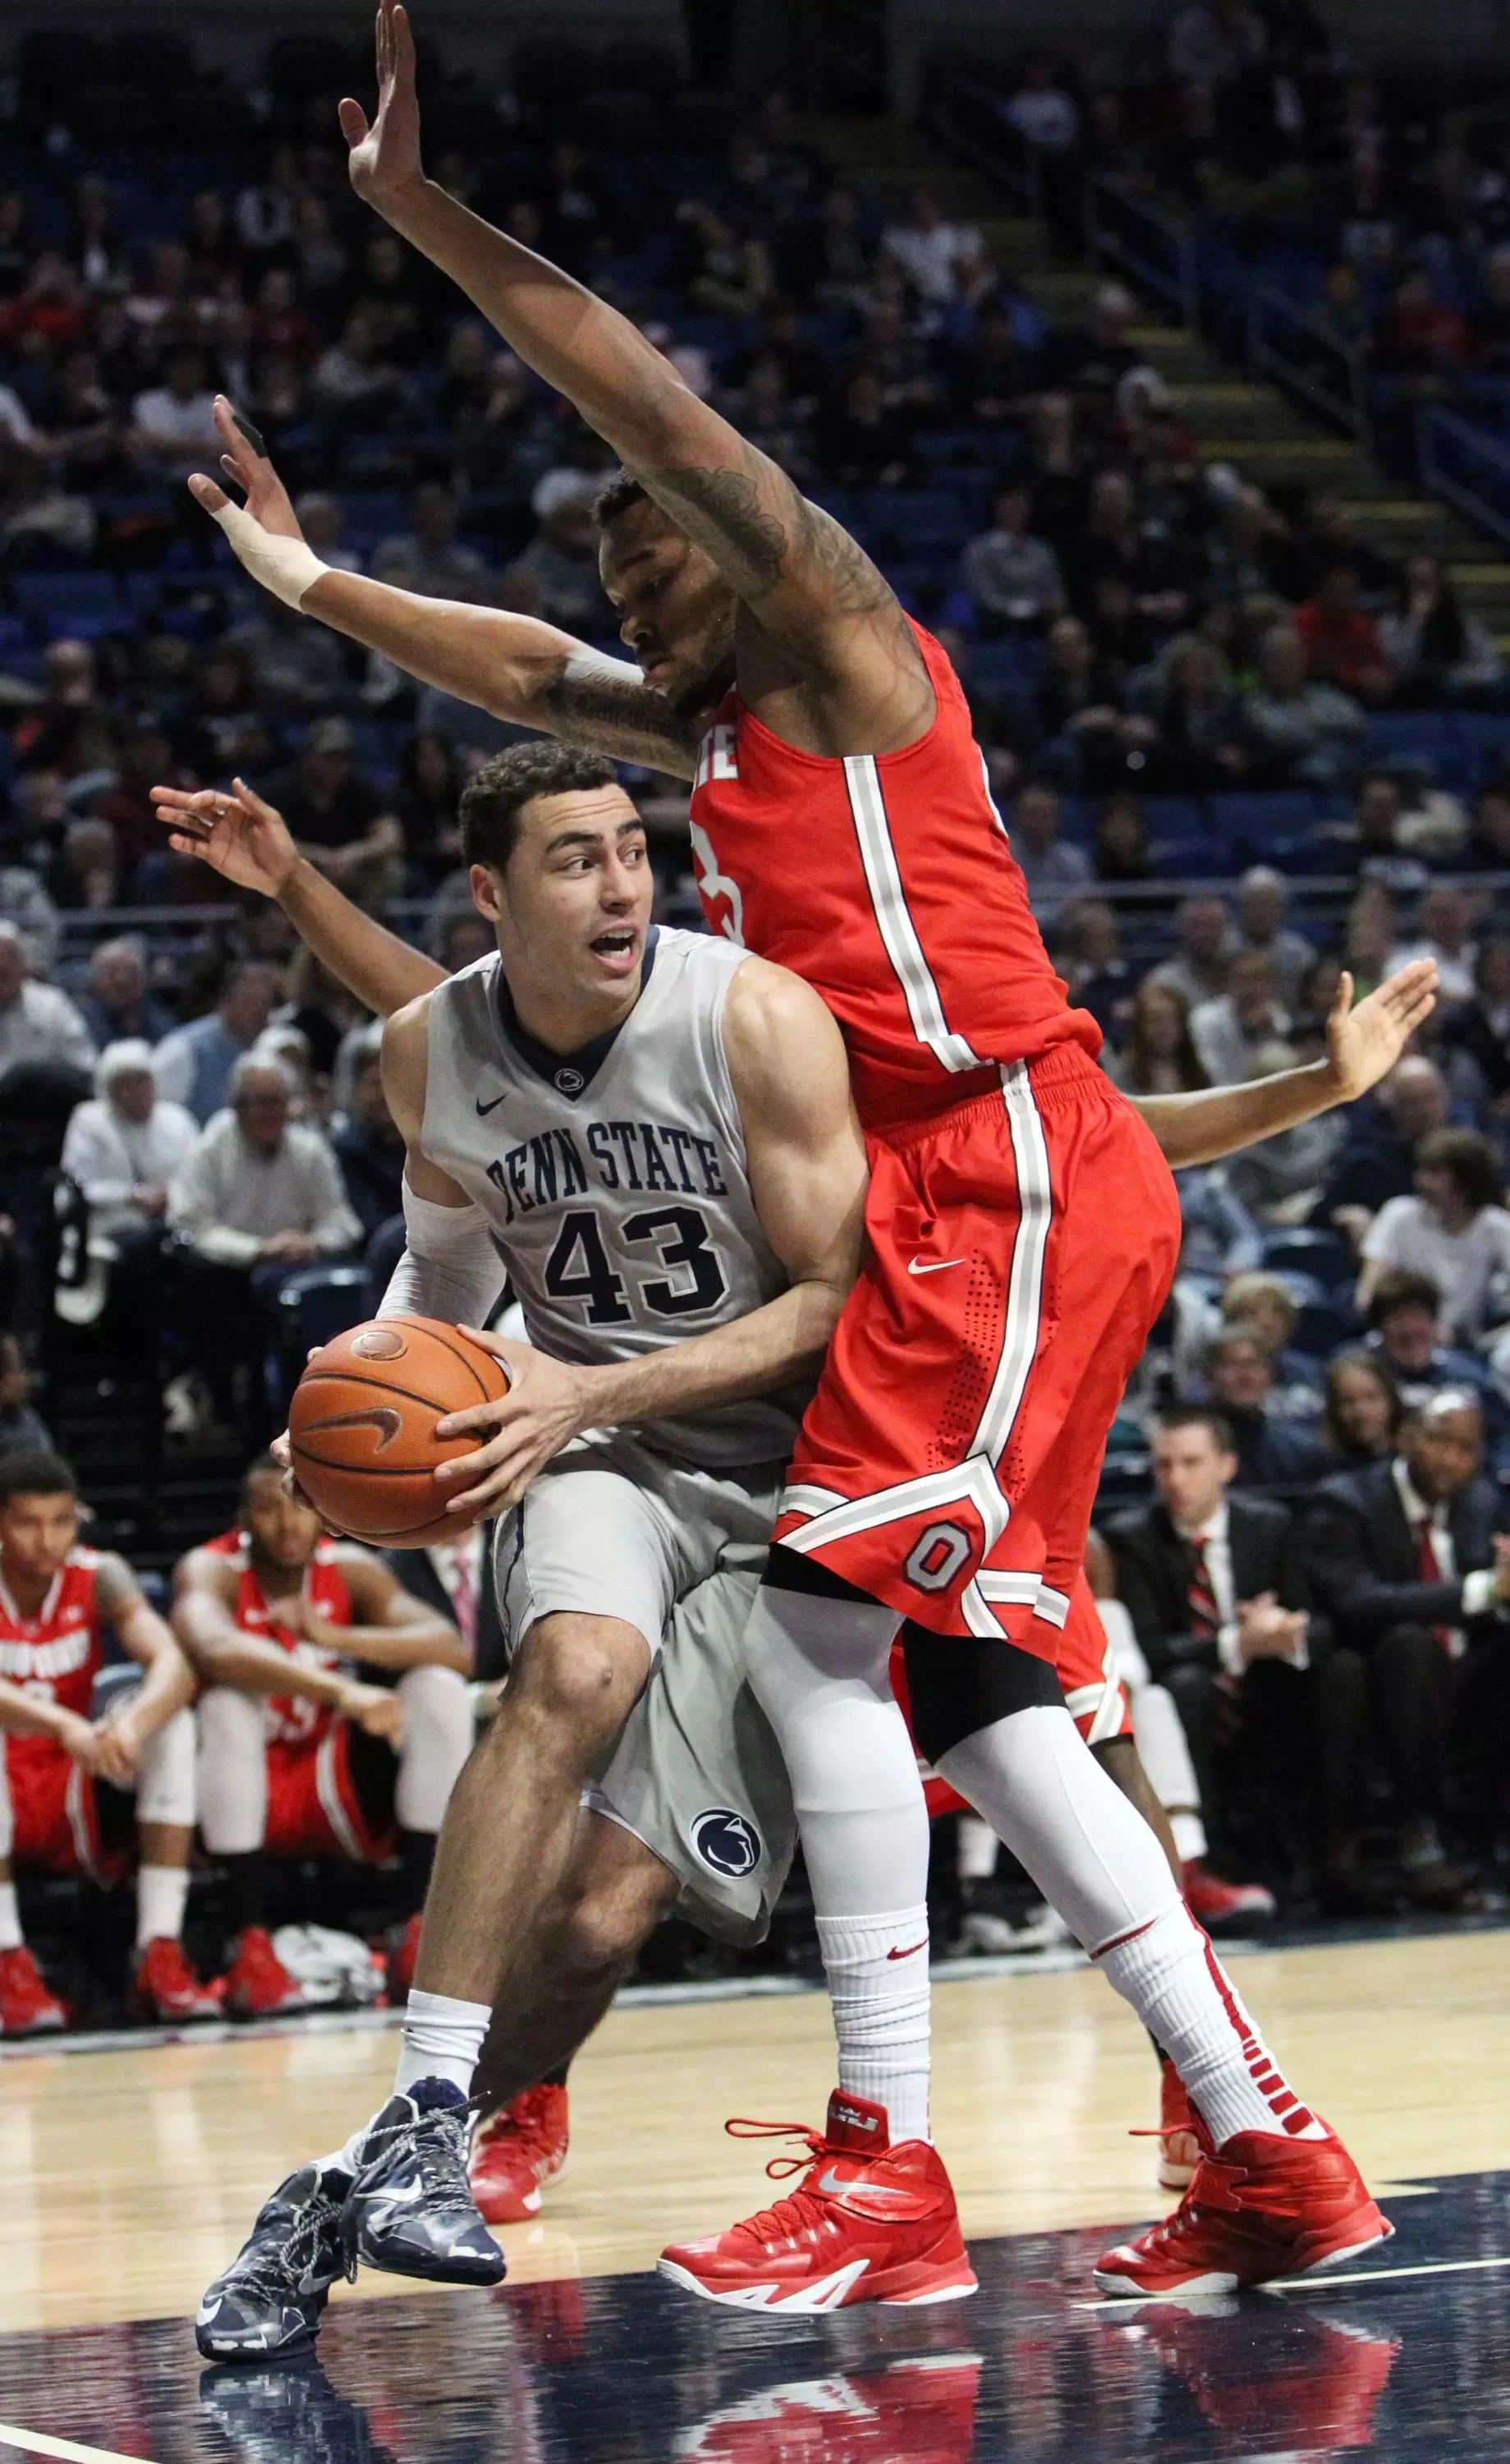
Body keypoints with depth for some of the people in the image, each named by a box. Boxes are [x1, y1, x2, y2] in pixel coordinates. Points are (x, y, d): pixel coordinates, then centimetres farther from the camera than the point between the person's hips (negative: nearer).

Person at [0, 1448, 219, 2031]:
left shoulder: (98, 1578, -5)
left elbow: (174, 1666, -22)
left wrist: (134, 1723, -44)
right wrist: (65, 1727, -51)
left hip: (78, 1807, 3)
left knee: (169, 1716, -21)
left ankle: (159, 1955, -25)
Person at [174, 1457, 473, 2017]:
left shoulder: (351, 1570, -2)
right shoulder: (211, 1571, -15)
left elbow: (455, 1651, -17)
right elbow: (215, 1651, -40)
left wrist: (336, 1637, -31)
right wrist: (342, 1692, -52)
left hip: (336, 1799, 4)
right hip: (236, 1799, -4)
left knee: (440, 1690, -16)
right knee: (228, 1702, -33)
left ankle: (419, 1935, -19)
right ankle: (249, 1946, -35)